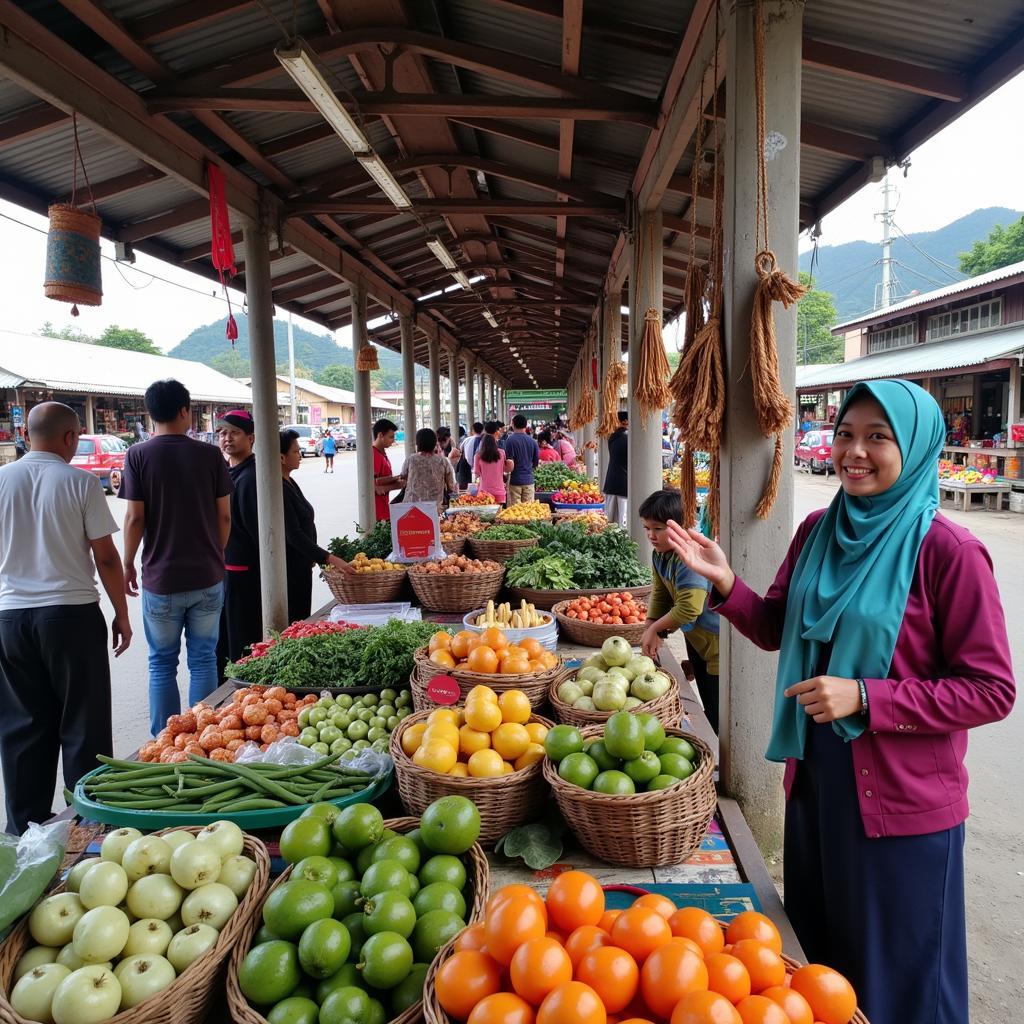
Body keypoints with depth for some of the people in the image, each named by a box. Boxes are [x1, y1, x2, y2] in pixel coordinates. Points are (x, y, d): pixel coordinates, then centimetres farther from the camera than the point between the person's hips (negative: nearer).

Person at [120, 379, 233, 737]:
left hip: (160, 579, -1)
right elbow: (224, 515, 1)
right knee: (203, 660, 11)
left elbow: (134, 518, -8)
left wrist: (128, 564, 6)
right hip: (207, 576, 2)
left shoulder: (138, 455, -6)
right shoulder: (210, 455, -2)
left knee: (162, 664, 11)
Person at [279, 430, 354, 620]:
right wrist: (329, 558, -27)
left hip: (301, 565, 10)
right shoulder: (279, 489, -20)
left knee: (302, 618, 14)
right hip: (289, 568, -10)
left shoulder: (290, 483, 11)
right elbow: (294, 535, -24)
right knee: (293, 621, -4)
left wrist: (313, 556, 19)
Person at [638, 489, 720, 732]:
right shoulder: (659, 555, -1)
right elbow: (660, 594, 5)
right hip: (696, 638, 10)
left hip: (717, 640, -9)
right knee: (706, 705, 25)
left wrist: (654, 628, -18)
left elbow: (689, 609, -33)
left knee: (718, 714, 0)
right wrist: (650, 630, -8)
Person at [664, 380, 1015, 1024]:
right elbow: (776, 630, 8)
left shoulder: (947, 551, -18)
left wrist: (865, 697, -25)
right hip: (816, 779, 6)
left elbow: (991, 691, -16)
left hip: (903, 800, -5)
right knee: (819, 955, 26)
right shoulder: (817, 533, 0)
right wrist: (725, 582, -9)